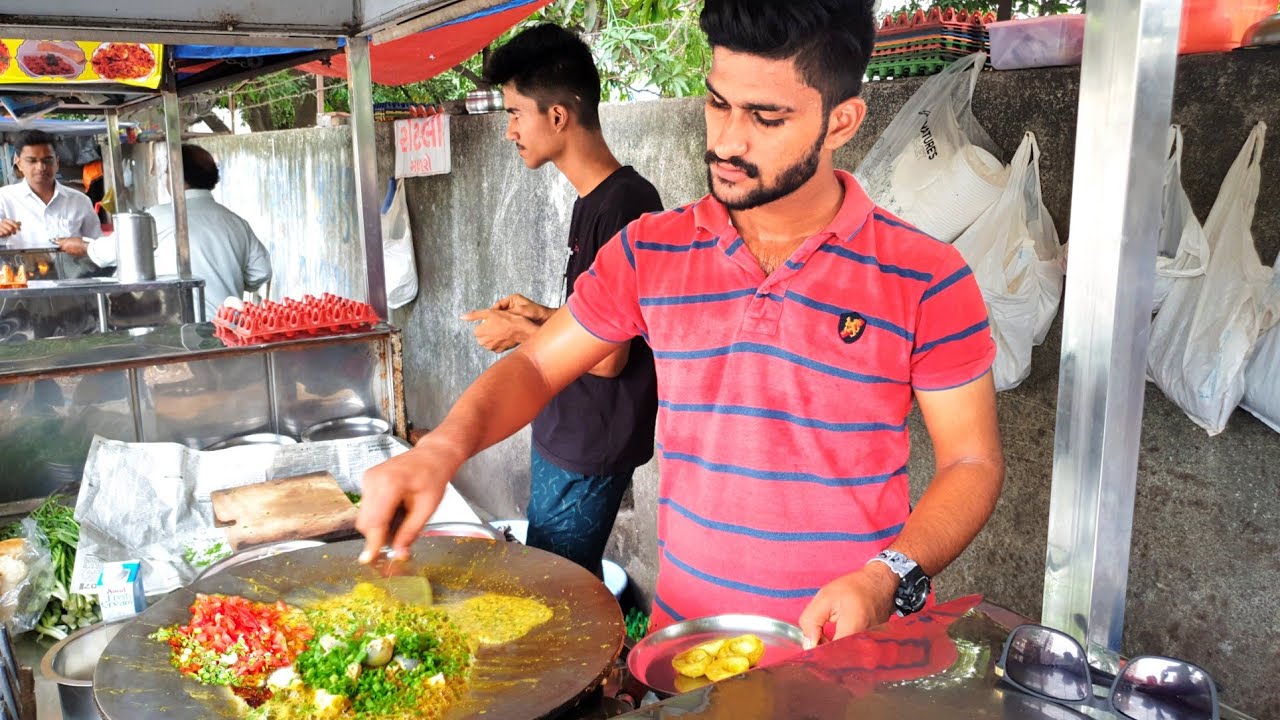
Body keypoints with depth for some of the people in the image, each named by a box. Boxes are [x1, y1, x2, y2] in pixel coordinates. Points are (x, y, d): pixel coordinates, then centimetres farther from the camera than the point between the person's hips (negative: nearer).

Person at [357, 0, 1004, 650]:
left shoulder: (926, 283, -7)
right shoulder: (648, 254, 1)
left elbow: (973, 462, -2)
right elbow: (535, 367, 7)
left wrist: (885, 581, -18)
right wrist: (441, 448, -12)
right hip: (681, 635, 2)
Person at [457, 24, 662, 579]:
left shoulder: (623, 206, -22)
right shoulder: (594, 201, 9)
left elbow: (608, 356, -22)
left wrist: (522, 332, -10)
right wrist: (541, 315, 7)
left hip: (591, 450, -9)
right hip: (564, 435, 9)